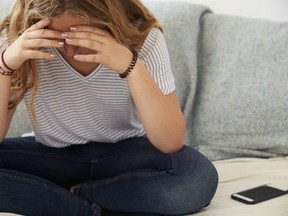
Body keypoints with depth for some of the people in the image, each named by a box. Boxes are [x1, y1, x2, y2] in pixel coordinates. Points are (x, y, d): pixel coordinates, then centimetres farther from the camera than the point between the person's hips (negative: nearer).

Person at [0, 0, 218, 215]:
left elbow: (171, 142, -26)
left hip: (127, 155, 0)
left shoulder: (142, 37, -19)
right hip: (54, 158, 1)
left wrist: (131, 66, -37)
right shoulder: (19, 39, -16)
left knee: (198, 176, -32)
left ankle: (70, 195, -14)